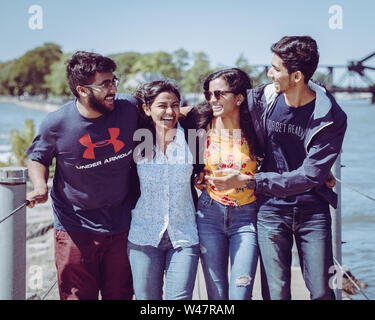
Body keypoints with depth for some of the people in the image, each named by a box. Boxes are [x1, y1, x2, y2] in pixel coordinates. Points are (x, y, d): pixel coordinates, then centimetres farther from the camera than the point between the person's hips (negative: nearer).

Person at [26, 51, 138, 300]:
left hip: (122, 228, 2)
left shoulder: (130, 108, -9)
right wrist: (40, 186, -12)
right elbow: (38, 158, 6)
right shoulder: (57, 124, -13)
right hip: (76, 230, -2)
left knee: (120, 295, 14)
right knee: (78, 296, 5)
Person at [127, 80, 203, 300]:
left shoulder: (190, 137, -2)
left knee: (179, 298, -4)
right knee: (146, 297, 7)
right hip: (144, 234, 0)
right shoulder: (138, 139, -1)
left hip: (184, 235, 0)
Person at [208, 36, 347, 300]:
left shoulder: (331, 117, -13)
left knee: (322, 291, 3)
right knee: (276, 293, 1)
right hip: (271, 209, 1)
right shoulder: (263, 99, -6)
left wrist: (247, 180, -20)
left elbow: (309, 176, -17)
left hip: (312, 210, -1)